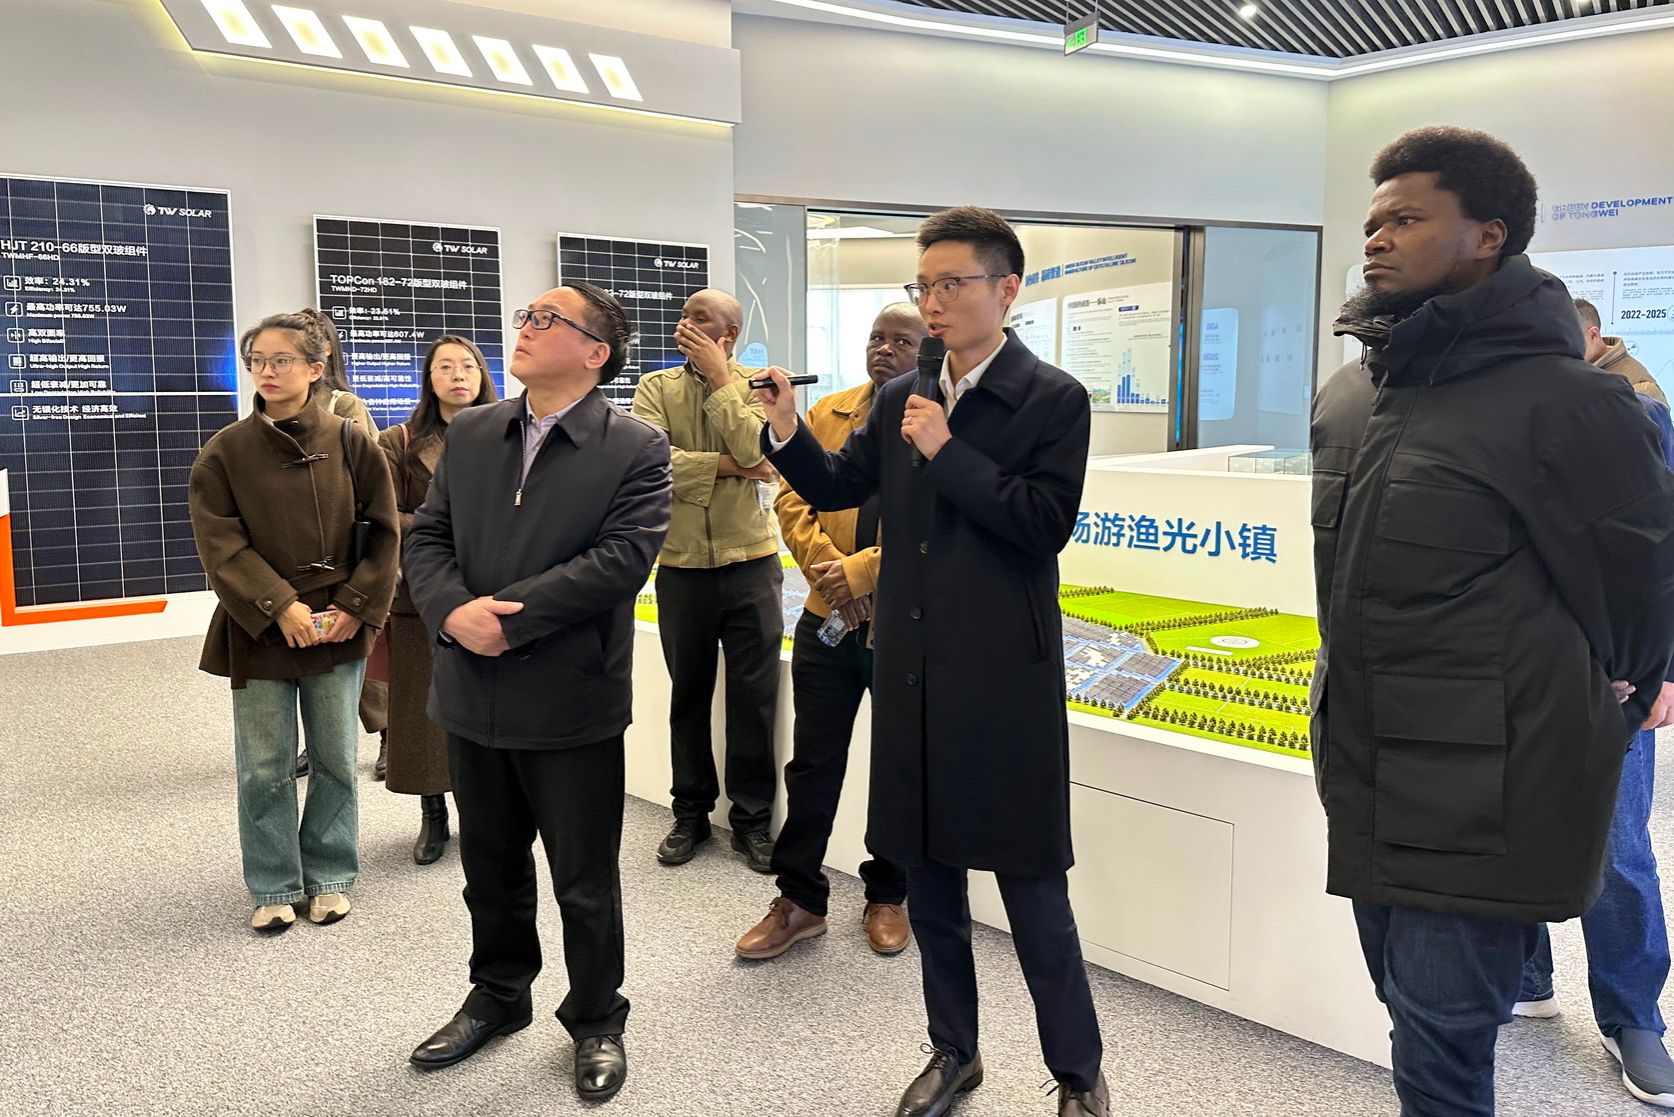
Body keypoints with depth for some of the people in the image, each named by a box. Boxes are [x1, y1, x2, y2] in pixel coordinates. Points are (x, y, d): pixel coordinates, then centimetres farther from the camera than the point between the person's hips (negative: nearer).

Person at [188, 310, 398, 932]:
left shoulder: (350, 444, 0)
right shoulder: (225, 452, -1)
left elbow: (383, 533, 1)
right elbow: (221, 545, -6)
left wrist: (354, 607, -8)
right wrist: (280, 607, -16)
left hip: (339, 628, 1)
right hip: (259, 631, 0)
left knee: (336, 761, 10)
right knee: (264, 769, 6)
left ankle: (330, 877, 27)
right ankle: (273, 887, 22)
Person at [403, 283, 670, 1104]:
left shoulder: (636, 449, -9)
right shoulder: (469, 433, 8)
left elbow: (623, 557, -19)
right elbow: (426, 537, 4)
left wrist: (508, 615, -22)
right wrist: (454, 611, -17)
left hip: (571, 702, -5)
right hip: (473, 695, 5)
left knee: (585, 882, 9)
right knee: (489, 866, 21)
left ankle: (596, 1021, 30)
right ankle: (498, 995, 42)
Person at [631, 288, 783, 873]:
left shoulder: (755, 385, 1)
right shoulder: (656, 387, 2)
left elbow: (754, 450, -19)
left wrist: (718, 374, -13)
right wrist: (726, 465, -14)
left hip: (751, 565, -1)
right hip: (682, 567, 1)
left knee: (754, 696, 5)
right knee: (688, 694, 13)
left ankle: (753, 820, 19)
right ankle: (691, 815, 28)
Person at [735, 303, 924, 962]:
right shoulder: (827, 415, 9)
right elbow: (793, 500, 3)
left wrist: (859, 572, -19)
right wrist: (828, 567, -13)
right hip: (828, 617, 4)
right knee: (813, 763, 9)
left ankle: (887, 896, 30)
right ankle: (800, 901, 22)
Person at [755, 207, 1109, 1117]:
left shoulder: (1053, 400, -6)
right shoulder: (899, 400, 10)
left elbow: (1046, 524, -15)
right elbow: (836, 489, 12)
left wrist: (948, 452, -17)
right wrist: (787, 431, -6)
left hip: (1002, 684, -5)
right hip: (911, 675, 6)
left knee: (1032, 890, 4)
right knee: (928, 880, 16)